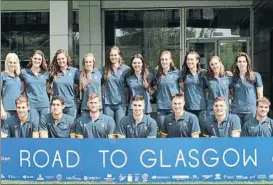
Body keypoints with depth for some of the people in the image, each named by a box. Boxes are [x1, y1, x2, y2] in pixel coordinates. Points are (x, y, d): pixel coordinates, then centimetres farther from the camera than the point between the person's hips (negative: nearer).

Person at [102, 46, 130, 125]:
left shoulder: (126, 69, -1)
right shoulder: (105, 69, 5)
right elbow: (102, 84, 14)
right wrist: (103, 96, 6)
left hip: (120, 103, -2)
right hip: (107, 103, 2)